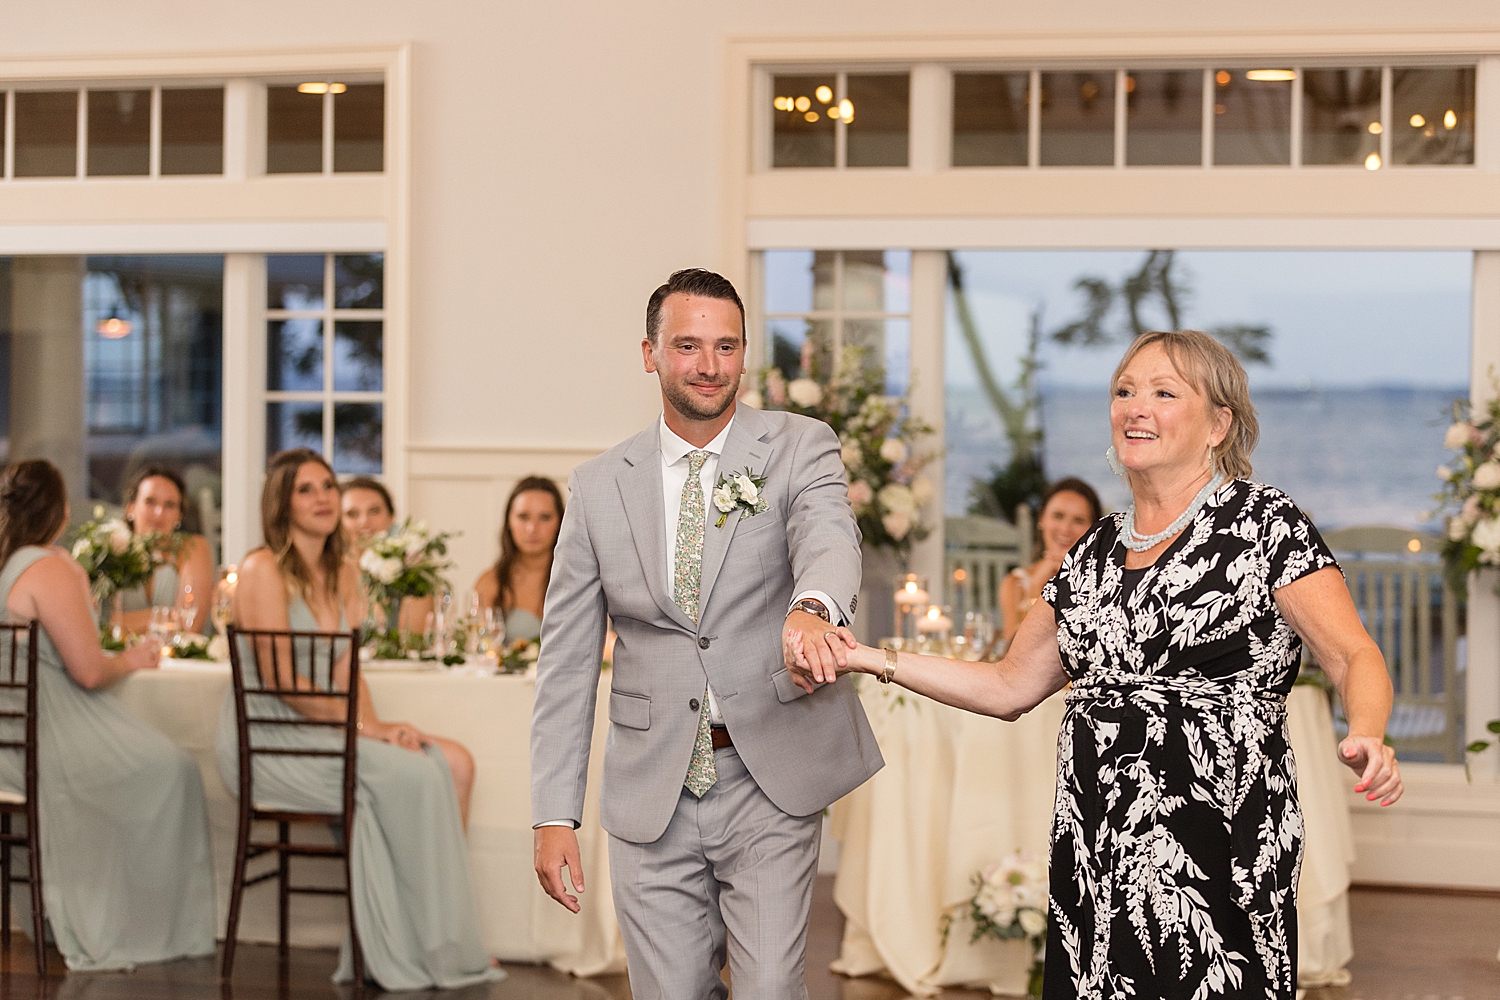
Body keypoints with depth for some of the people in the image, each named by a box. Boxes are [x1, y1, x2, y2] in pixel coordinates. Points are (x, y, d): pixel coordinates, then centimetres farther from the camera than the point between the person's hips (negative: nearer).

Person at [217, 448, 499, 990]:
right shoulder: (264, 569, -10)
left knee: (455, 764, -13)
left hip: (320, 733, 8)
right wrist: (363, 727, -18)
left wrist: (376, 725, -10)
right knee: (409, 774, -25)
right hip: (267, 741, -8)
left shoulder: (342, 574, 14)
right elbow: (279, 678, -17)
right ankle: (422, 949, -15)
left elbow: (346, 670, 9)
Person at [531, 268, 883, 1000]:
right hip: (652, 794, 2)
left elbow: (828, 535, -22)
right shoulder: (599, 487, 5)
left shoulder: (799, 448, 0)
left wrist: (813, 607, -47)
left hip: (771, 781, -2)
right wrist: (554, 815, -1)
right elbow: (567, 659, 6)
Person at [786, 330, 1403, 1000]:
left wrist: (1367, 741, -29)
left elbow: (1354, 657, -8)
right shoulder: (1098, 550, 16)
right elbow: (1010, 687, 20)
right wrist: (868, 659, 13)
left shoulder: (1264, 523, -2)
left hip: (1219, 860, -5)